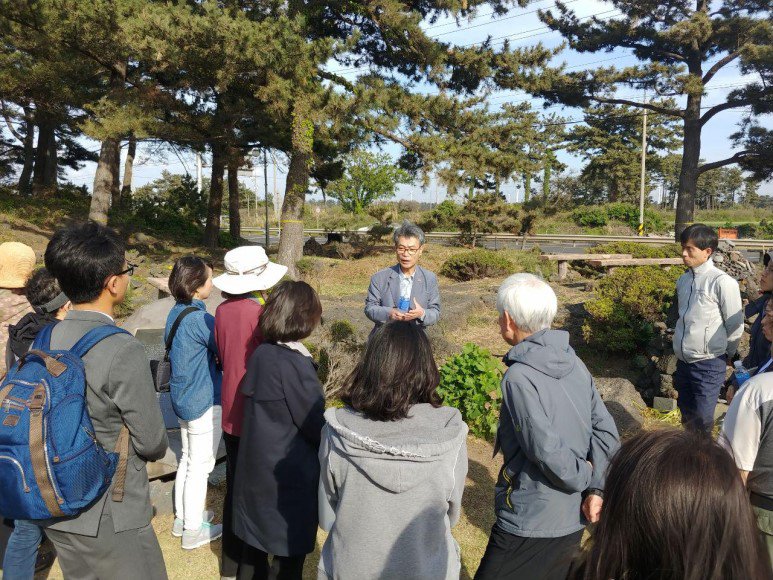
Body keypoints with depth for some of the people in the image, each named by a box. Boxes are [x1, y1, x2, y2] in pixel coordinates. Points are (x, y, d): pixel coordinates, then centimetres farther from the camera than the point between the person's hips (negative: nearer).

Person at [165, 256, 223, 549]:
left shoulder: (176, 312, 3)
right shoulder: (200, 319, -24)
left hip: (183, 398, 9)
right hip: (204, 402, -9)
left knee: (188, 458, 21)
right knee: (200, 465, 5)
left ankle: (182, 517, 36)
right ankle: (193, 530, 20)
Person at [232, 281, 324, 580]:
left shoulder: (260, 354, -3)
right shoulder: (294, 364, -24)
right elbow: (316, 426, -17)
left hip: (255, 467, 7)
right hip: (290, 476, -7)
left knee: (256, 539, 24)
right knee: (290, 550, 12)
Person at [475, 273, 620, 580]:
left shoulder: (520, 376, -22)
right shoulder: (574, 363, 0)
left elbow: (548, 451, -25)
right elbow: (606, 432, -1)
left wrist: (585, 479, -8)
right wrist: (597, 488, -5)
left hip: (530, 524, -7)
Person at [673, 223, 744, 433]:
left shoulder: (722, 282, -14)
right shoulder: (683, 280, 6)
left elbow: (735, 325, -7)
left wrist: (727, 355, 6)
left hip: (708, 364, -6)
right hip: (683, 361, 6)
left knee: (702, 422, -4)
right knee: (687, 417, 17)